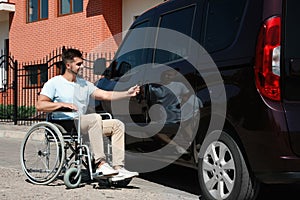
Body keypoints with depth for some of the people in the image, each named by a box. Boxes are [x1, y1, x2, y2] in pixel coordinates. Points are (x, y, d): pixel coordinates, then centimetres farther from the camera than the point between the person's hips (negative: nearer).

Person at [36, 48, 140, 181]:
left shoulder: (84, 84, 21)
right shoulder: (54, 83, 4)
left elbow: (105, 95, 12)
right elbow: (40, 105, -7)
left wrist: (128, 94, -1)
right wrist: (62, 104, -20)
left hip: (82, 125, 7)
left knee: (117, 124, -9)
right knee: (95, 118, -33)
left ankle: (118, 168, -17)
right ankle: (100, 164, -36)